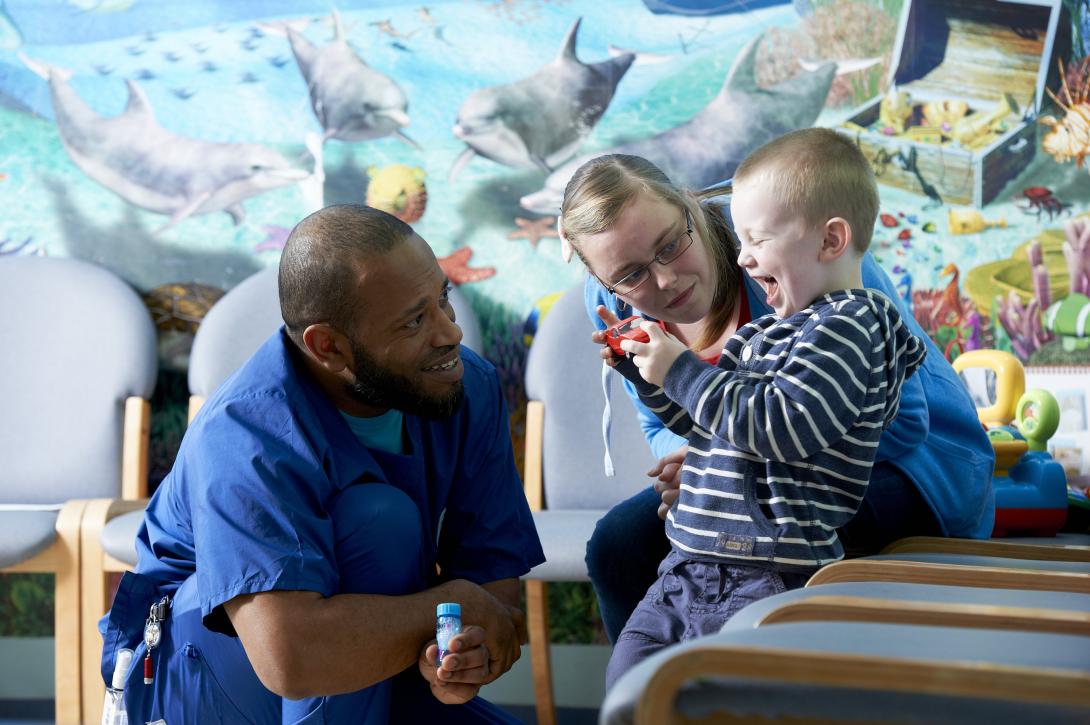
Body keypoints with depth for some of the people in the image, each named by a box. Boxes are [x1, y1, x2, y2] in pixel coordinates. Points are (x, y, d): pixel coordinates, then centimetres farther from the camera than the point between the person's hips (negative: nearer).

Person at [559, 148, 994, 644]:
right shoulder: (611, 302, -9)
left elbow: (900, 420, -24)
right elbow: (664, 428, 9)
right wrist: (692, 462, -18)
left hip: (909, 464, -6)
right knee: (619, 542, -13)